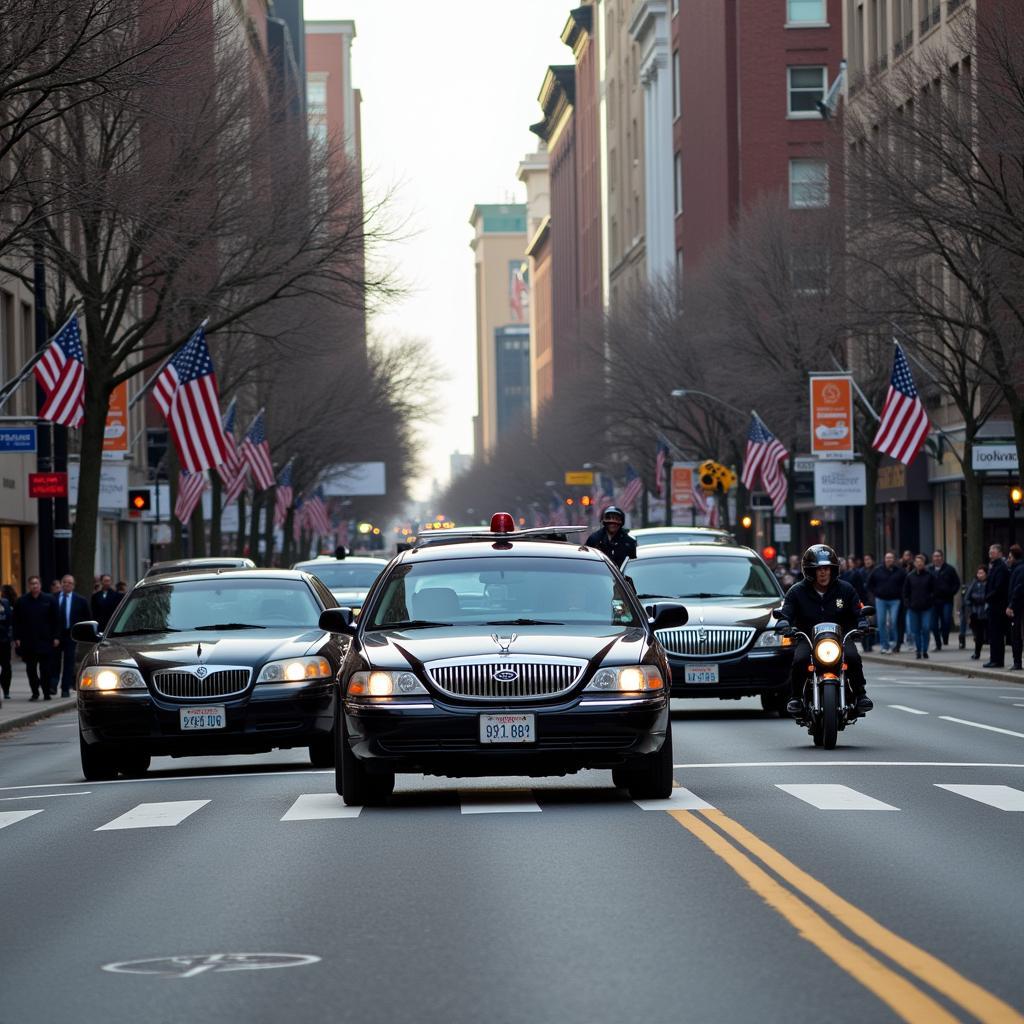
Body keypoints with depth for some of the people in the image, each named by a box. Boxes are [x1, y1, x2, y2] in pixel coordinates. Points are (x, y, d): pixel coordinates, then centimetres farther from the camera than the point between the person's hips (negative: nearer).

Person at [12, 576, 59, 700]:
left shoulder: (49, 600, 3)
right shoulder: (21, 601, 5)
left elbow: (55, 620, 3)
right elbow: (16, 622, 5)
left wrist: (55, 637, -3)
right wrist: (17, 638, -3)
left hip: (45, 640, -1)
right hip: (28, 642, 1)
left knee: (45, 669, -1)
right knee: (31, 668, 3)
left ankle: (46, 693, 6)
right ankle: (35, 693, 12)